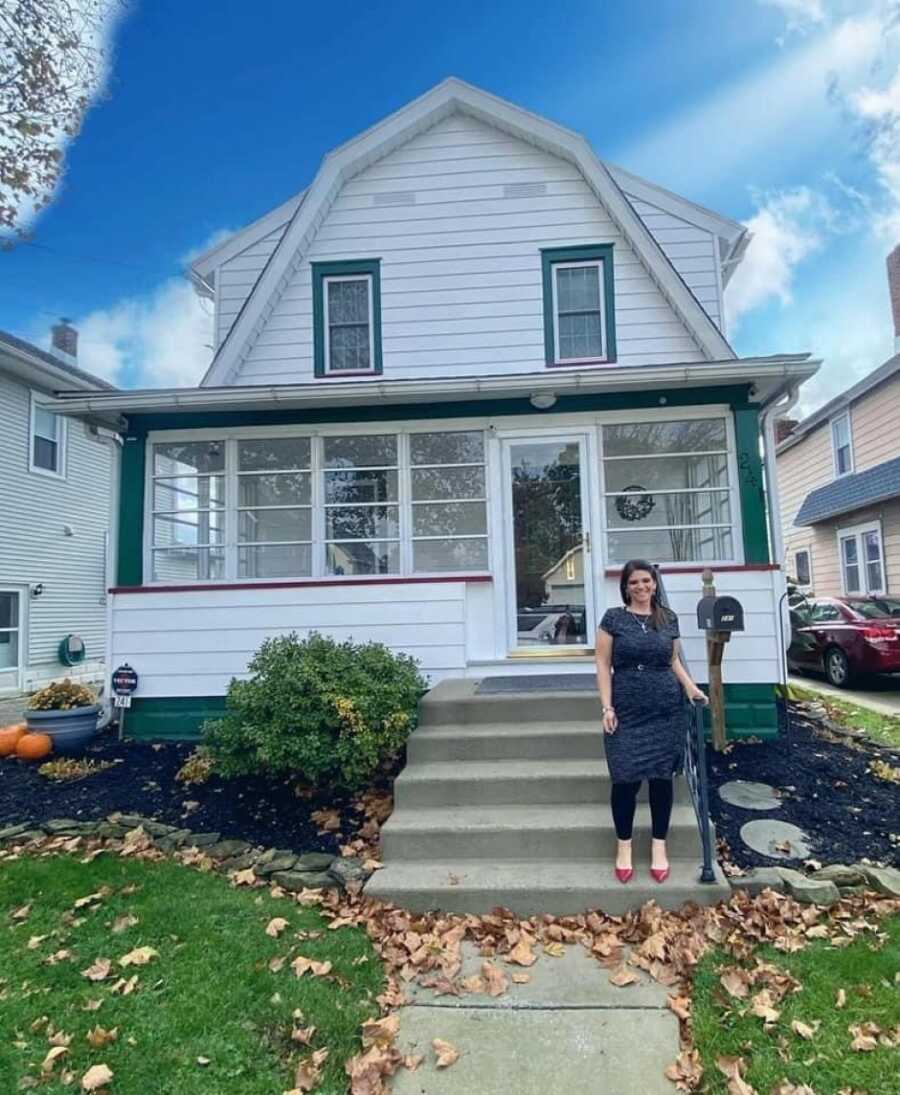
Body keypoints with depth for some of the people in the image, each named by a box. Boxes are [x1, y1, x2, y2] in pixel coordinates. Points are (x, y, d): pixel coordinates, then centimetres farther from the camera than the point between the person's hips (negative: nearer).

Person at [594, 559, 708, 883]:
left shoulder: (668, 618, 8)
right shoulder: (613, 618, -1)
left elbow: (674, 660, 17)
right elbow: (603, 664, -1)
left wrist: (690, 687, 0)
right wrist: (607, 706, -8)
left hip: (666, 711, 3)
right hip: (626, 712, -2)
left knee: (662, 777, 8)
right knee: (625, 779, -2)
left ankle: (659, 845, 24)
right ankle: (624, 845, 19)